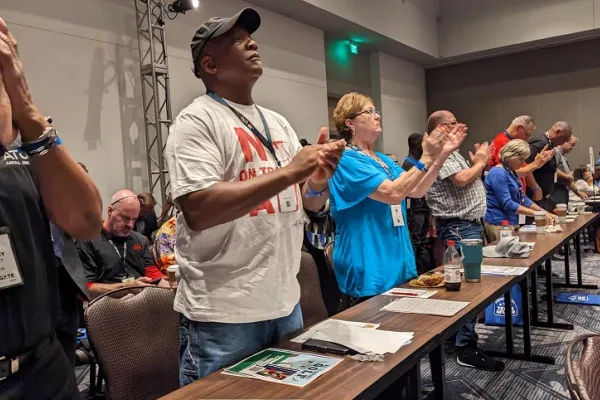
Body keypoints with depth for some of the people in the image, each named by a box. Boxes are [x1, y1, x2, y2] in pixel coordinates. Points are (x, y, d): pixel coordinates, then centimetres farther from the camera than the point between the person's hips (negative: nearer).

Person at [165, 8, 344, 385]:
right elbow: (198, 209, -24)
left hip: (285, 302, 7)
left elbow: (310, 203, 14)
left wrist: (318, 180, -10)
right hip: (225, 313, -7)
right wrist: (289, 172, -23)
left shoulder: (278, 122, 11)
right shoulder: (197, 120, -10)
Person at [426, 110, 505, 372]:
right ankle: (466, 349, -6)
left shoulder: (452, 152, 20)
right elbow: (461, 179, -23)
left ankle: (463, 334, 27)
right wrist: (480, 163, -6)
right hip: (459, 228, -11)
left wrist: (478, 162, 12)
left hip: (471, 225, 11)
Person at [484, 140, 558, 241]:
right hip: (500, 224, -9)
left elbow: (522, 198, 16)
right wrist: (536, 213, -18)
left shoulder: (511, 172, 13)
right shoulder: (498, 173, -17)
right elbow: (508, 204, -21)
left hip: (512, 223, 9)